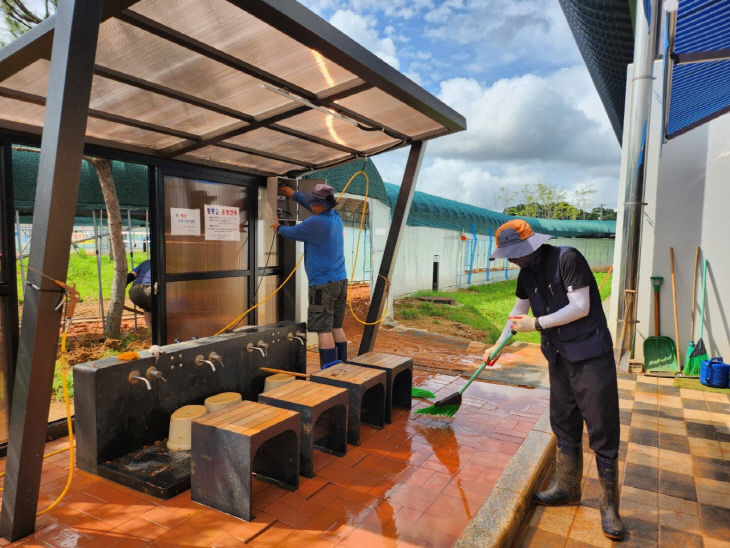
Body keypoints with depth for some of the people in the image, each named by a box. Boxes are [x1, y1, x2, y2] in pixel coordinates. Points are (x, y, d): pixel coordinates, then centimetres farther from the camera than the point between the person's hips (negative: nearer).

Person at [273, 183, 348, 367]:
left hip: (323, 284, -8)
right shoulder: (335, 216, 7)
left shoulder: (315, 223, -17)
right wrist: (294, 194, 36)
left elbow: (291, 232, 0)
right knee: (337, 327, 14)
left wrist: (278, 228, 22)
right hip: (341, 281, 8)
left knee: (324, 330, -5)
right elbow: (317, 208, 27)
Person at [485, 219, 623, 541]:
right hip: (559, 357, 7)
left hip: (591, 357, -7)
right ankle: (567, 488, 31)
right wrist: (498, 345, 20)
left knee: (602, 432, 0)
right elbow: (518, 311, 20)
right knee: (564, 426, 15)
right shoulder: (527, 273, 7)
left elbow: (580, 307, -20)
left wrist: (537, 324, -16)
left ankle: (609, 506, 13)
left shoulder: (567, 259, -17)